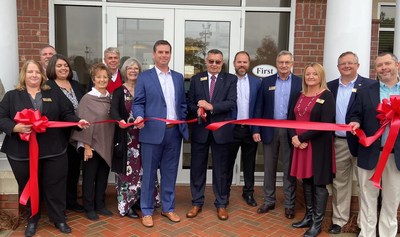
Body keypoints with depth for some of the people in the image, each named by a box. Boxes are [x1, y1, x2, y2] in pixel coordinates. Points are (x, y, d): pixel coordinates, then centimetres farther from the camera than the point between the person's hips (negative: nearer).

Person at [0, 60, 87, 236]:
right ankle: (32, 220, 32)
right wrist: (15, 127, -20)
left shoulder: (53, 95, 10)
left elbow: (67, 114, 7)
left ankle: (59, 219, 25)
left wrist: (78, 122, -12)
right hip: (22, 153, -1)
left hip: (53, 151, 1)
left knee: (55, 187, 8)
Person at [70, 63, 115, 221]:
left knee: (103, 177, 12)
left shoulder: (110, 98, 6)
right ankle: (89, 208, 20)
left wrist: (112, 143, 9)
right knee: (89, 177, 7)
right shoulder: (87, 98, -9)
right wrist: (86, 146, -14)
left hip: (106, 145, 5)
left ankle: (100, 205, 27)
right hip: (92, 145, -5)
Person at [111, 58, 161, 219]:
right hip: (125, 137, -3)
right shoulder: (119, 91, -3)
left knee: (141, 169, 10)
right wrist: (120, 121, -37)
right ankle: (126, 205, 12)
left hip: (142, 136, 4)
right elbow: (114, 110, -18)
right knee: (127, 170, 2)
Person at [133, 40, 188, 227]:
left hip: (174, 131, 4)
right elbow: (138, 103, -3)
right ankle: (147, 211, 19)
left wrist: (183, 125, 6)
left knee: (170, 173, 12)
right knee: (149, 173, 5)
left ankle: (168, 208, 27)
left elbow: (182, 103, 14)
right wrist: (139, 116, -23)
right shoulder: (144, 77, 1)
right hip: (153, 132, -3)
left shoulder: (178, 77, 13)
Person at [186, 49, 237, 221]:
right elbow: (190, 102, 6)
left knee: (221, 169, 8)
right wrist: (197, 110, -16)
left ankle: (221, 204, 23)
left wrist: (211, 107, -22)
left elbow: (232, 103, -11)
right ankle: (197, 203, 24)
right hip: (200, 129, 2)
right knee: (197, 168, 9)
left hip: (221, 130, -2)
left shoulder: (231, 79, 1)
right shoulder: (196, 79, 8)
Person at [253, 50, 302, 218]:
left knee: (289, 169, 8)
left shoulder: (300, 83, 0)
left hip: (290, 131, -2)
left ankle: (289, 204, 20)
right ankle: (269, 201, 25)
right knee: (269, 167, 11)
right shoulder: (267, 82, 5)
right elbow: (259, 107, 3)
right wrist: (256, 129, -4)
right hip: (269, 130, 2)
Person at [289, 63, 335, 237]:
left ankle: (317, 222, 14)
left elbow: (325, 123, -16)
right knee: (306, 181, 13)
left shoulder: (327, 96, -7)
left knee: (319, 182, 3)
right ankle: (308, 216, 27)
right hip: (299, 144, 6)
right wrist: (294, 137, -8)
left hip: (318, 146, -5)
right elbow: (291, 118, 10)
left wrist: (303, 138, -15)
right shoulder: (299, 96, 11)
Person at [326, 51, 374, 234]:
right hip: (338, 142, 4)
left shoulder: (369, 85, -5)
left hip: (362, 142, -4)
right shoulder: (330, 86, 8)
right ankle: (339, 219, 24)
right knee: (339, 182, 12)